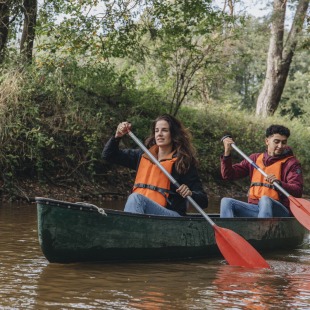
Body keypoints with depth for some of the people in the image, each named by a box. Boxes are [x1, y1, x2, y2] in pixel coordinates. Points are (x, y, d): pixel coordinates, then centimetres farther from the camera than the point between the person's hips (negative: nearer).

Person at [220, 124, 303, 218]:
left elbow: (298, 192, -12)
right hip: (254, 208, 5)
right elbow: (228, 175, 15)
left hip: (280, 211, -4)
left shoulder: (291, 163, 3)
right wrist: (227, 153, 1)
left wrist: (279, 183, -30)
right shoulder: (255, 158, 16)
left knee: (265, 200, -36)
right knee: (226, 201, -16)